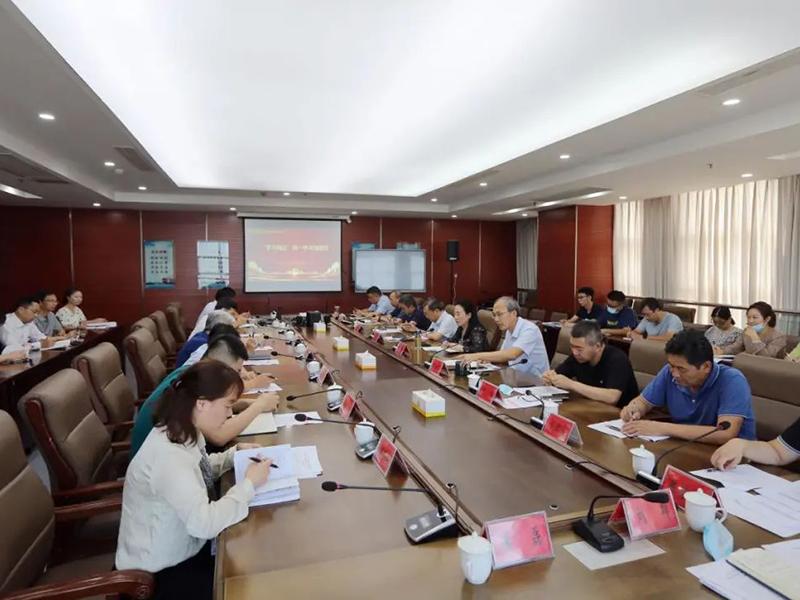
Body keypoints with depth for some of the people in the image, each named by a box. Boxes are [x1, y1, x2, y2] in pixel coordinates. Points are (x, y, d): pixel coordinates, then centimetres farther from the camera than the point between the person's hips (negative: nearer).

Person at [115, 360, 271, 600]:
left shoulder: (184, 432, -6)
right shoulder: (167, 455, -34)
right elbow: (204, 523, -38)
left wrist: (234, 454, -1)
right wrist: (248, 483, -25)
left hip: (183, 547, 8)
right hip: (160, 572, -8)